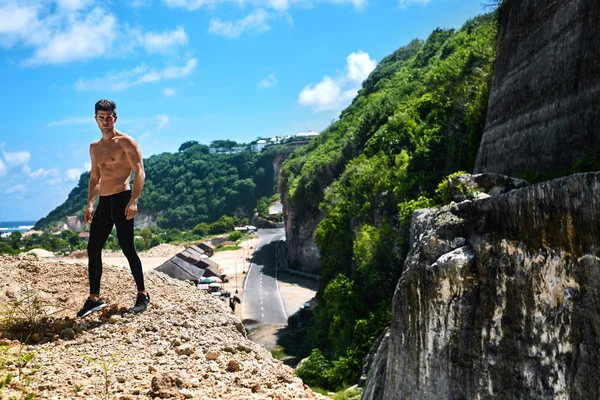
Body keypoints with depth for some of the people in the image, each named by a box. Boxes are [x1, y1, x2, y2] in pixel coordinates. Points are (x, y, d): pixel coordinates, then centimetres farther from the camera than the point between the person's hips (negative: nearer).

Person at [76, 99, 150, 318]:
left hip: (121, 200, -7)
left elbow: (140, 173, -12)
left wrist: (134, 201, -22)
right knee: (93, 249, 6)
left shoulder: (126, 142, -6)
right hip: (103, 202, 7)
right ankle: (94, 298, 15)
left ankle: (142, 295, 8)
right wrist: (90, 204, 15)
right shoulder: (94, 147, 16)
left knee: (127, 248, -5)